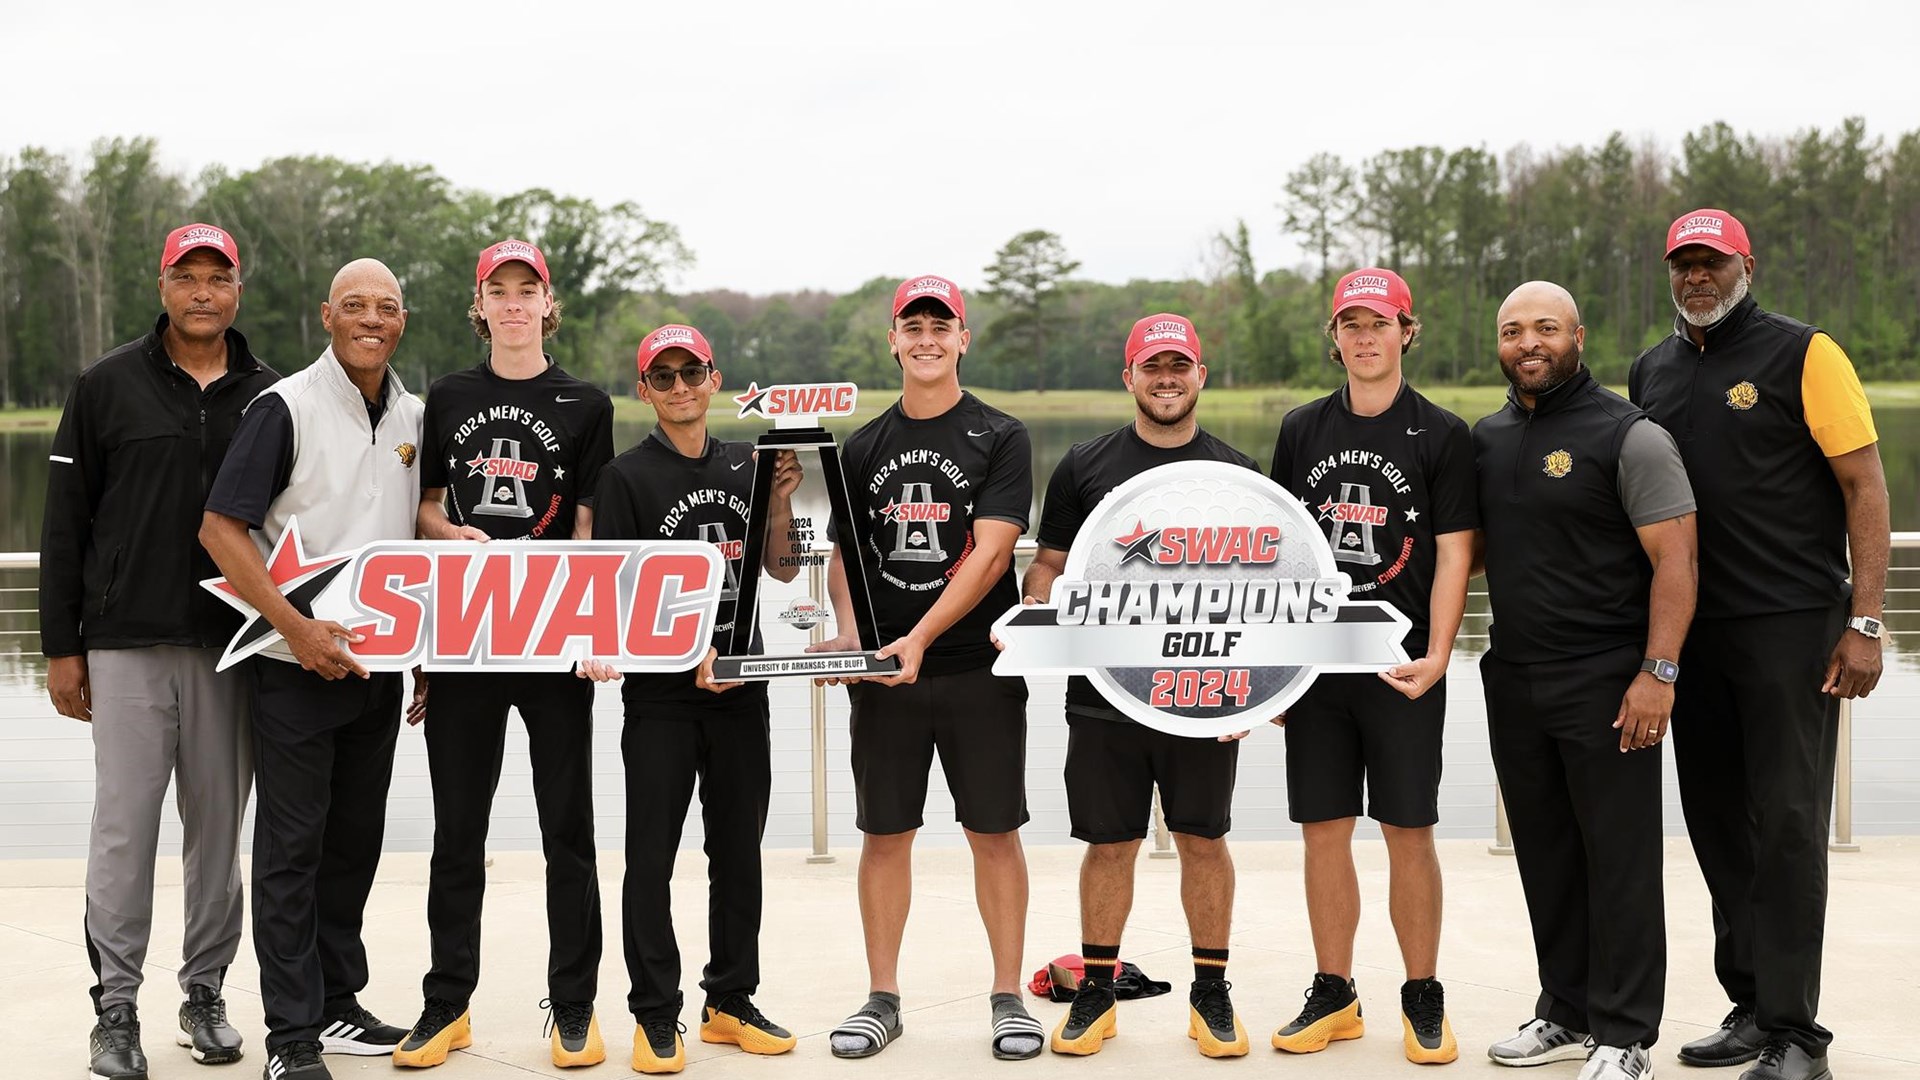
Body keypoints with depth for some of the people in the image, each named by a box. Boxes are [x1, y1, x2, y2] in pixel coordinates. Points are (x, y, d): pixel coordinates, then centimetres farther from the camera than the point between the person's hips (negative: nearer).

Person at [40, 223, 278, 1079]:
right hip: (127, 645, -2)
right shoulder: (108, 387, 3)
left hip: (234, 647, 2)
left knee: (219, 824, 7)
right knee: (124, 825, -2)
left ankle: (205, 993, 19)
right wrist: (61, 646, -1)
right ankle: (116, 1008, 7)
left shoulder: (268, 395, 8)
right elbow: (65, 524, 3)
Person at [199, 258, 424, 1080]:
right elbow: (220, 529, -14)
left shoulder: (413, 418, 9)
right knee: (291, 843, -1)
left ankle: (337, 1003, 26)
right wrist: (297, 628, -20)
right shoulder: (285, 408, -9)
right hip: (295, 664, -6)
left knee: (356, 838, 13)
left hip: (377, 665, 6)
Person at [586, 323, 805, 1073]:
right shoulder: (628, 476, -3)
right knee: (652, 854, -1)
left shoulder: (746, 466, 10)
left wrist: (781, 500, -6)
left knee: (739, 848, 11)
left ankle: (731, 1001, 22)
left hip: (741, 684, 4)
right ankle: (656, 1016, 9)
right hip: (660, 693, -4)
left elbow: (782, 570, 10)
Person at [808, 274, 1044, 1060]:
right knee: (884, 834, 6)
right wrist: (848, 634, -7)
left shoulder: (1000, 439, -2)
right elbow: (844, 553, 12)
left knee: (994, 834, 2)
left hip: (979, 670, -3)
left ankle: (1008, 998, 13)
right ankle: (882, 1000, 17)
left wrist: (920, 638, -20)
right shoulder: (864, 448, 11)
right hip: (884, 673, 3)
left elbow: (991, 553, -12)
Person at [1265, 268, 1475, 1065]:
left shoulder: (1441, 435, 0)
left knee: (1409, 834, 1)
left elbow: (1452, 555, -4)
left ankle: (1423, 1000, 14)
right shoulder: (1302, 430, 10)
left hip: (1402, 669, -3)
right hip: (1315, 665, 3)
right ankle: (1333, 995, 18)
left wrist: (1436, 655, -15)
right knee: (1324, 832, 7)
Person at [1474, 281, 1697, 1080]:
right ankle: (1567, 1013, 26)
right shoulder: (1486, 439, 11)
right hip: (1513, 679, 6)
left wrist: (1658, 671, -18)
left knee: (1619, 859, 0)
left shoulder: (1628, 435, -8)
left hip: (1605, 684, -6)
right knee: (1546, 857, 14)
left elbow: (1674, 558, -12)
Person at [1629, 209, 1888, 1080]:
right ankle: (1751, 1007, 22)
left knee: (1787, 822, -4)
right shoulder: (1651, 373, 12)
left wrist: (1864, 622, -13)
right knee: (1717, 822, 10)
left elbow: (1865, 486, -7)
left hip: (1791, 624, -6)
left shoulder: (1802, 355, -4)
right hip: (1692, 631, 6)